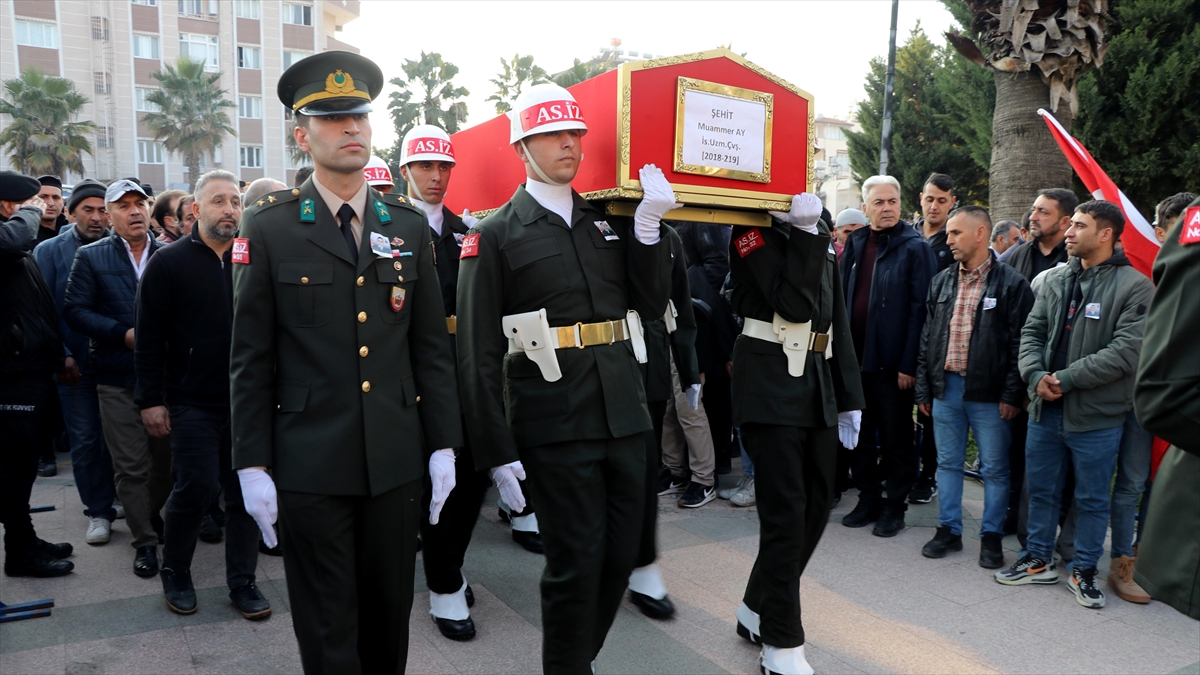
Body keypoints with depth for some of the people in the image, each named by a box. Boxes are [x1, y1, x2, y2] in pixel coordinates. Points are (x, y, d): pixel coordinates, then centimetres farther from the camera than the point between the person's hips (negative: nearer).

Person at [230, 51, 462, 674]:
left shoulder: (409, 226, 6)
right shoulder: (269, 230, -2)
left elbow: (431, 346, 7)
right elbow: (250, 360, -1)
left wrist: (443, 446, 4)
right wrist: (252, 467, -4)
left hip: (397, 461, 3)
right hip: (310, 465, -2)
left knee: (389, 612, 16)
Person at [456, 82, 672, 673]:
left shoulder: (610, 222, 13)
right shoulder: (495, 236, -3)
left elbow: (652, 304, 8)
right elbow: (478, 353, -7)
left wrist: (648, 226, -3)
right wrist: (498, 451, -10)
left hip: (624, 417, 6)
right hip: (555, 426, -5)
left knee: (621, 555, 14)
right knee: (576, 563, 3)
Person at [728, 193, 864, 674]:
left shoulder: (820, 235, 15)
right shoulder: (754, 232, -6)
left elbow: (837, 317, 15)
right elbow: (794, 304, -19)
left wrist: (849, 396, 13)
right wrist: (804, 231, -19)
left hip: (818, 384, 8)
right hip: (771, 387, -7)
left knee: (816, 507, 12)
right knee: (786, 512, -4)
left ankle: (758, 609, 29)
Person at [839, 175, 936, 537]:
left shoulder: (915, 248, -7)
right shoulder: (855, 244, 10)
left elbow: (919, 309, -12)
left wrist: (909, 363, -17)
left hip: (892, 360, -5)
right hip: (856, 357, 6)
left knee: (896, 437, 7)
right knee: (862, 434, 14)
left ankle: (895, 505, 19)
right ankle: (868, 498, 27)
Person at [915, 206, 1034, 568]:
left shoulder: (1011, 283, -6)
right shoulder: (941, 281, 11)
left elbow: (1019, 342, -8)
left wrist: (1012, 394, -12)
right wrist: (924, 388, 8)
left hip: (988, 390, -5)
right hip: (945, 387, 5)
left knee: (994, 468, 6)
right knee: (948, 463, 13)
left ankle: (991, 535, 19)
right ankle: (948, 529, 24)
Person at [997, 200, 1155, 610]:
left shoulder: (1134, 287, -10)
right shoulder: (1055, 280, 7)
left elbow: (1127, 350, -18)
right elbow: (1032, 332, 6)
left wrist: (1067, 379, -19)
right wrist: (1036, 375, -12)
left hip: (1097, 416, -5)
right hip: (1045, 409, 5)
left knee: (1092, 499, 10)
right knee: (1040, 490, 16)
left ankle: (1084, 571, 27)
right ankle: (1038, 561, 31)